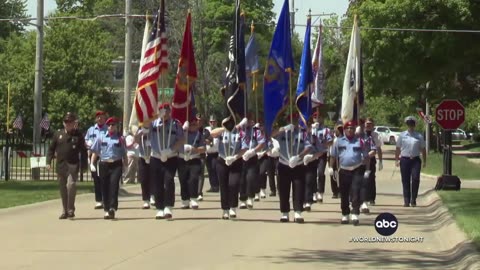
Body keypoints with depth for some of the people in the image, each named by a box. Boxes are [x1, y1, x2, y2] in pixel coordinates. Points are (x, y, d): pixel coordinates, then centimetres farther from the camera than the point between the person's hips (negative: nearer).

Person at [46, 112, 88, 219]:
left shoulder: (78, 135, 4)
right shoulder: (58, 134, 11)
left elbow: (83, 151, 4)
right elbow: (51, 148, 12)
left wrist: (84, 165, -2)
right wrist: (48, 162, 2)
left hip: (73, 166, -3)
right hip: (60, 166, 3)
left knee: (71, 185, -17)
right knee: (62, 189, 8)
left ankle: (71, 209, -8)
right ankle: (65, 211, 17)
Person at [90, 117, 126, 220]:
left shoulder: (120, 138, 5)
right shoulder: (101, 137, 9)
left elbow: (124, 154, 7)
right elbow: (95, 151, 12)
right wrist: (92, 163, 2)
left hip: (116, 165, -2)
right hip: (104, 164, 2)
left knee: (114, 184, -17)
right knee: (105, 188, 5)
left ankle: (112, 208, -23)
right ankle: (107, 210, 15)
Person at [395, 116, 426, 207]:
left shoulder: (419, 136, 9)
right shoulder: (402, 135, 8)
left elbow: (423, 149, 13)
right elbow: (398, 149, 11)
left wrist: (424, 161, 8)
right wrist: (397, 160, 6)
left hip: (415, 160, 0)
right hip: (404, 159, 0)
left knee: (415, 179, -11)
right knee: (405, 181, 2)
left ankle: (413, 200, -2)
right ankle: (406, 201, 7)